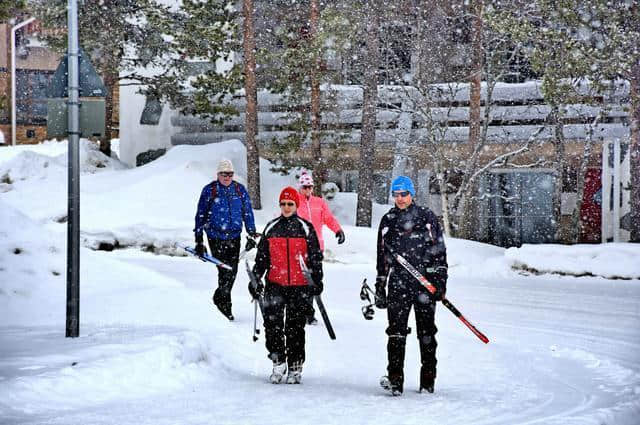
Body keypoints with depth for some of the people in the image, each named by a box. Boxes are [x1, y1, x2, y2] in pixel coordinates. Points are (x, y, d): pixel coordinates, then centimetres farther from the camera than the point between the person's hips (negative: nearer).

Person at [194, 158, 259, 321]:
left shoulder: (239, 190, 6)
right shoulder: (209, 190, -2)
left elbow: (248, 213, 13)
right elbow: (201, 215, 2)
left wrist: (252, 234, 7)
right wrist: (199, 240, -1)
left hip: (234, 236, 3)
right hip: (216, 236, -3)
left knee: (232, 271, 4)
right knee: (225, 271, -7)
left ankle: (220, 297, 25)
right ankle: (225, 303, 5)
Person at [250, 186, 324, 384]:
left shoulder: (305, 228, 3)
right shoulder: (271, 228, 10)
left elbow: (315, 256, 5)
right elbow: (261, 256, 15)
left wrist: (317, 280, -2)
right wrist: (255, 279, 9)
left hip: (299, 286, -2)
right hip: (275, 284, 2)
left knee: (295, 327, 2)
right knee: (272, 323, -8)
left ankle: (295, 368, 9)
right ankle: (278, 363, 5)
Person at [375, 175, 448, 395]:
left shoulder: (426, 217, 4)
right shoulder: (388, 221, 12)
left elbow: (439, 250, 3)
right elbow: (382, 256, 17)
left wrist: (440, 281, -3)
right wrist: (379, 286, 14)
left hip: (425, 282, -2)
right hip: (398, 282, 2)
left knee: (426, 332, 3)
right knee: (396, 331, -8)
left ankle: (428, 381, 11)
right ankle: (395, 379, -10)